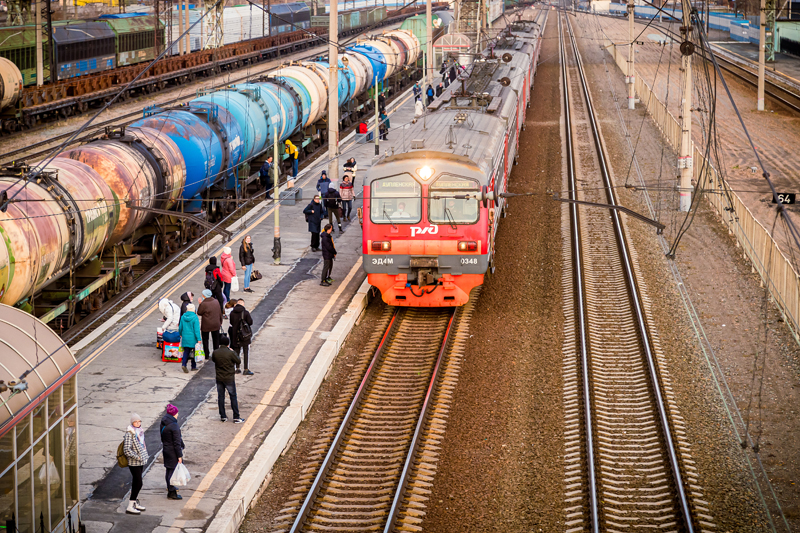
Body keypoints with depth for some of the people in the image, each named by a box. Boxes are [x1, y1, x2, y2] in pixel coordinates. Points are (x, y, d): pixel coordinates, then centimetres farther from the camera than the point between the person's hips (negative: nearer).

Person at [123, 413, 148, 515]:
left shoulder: (140, 431, 8)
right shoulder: (129, 433, -19)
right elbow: (126, 449, -22)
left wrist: (145, 455, 13)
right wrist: (137, 457, -20)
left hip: (141, 461, 8)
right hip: (134, 462, -8)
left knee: (136, 482, 17)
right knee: (138, 483, -9)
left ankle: (135, 503, 29)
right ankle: (130, 507, -5)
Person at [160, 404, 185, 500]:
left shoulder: (163, 423, 2)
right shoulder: (174, 426, -23)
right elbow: (177, 443, -21)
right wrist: (179, 455, -16)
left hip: (166, 449, 8)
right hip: (172, 452, -8)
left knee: (169, 469, 23)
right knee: (173, 470, -1)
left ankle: (170, 486, 40)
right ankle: (171, 492, 3)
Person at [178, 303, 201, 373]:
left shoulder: (183, 317, 0)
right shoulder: (195, 317, -14)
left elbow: (180, 327, 10)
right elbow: (196, 329, -16)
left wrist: (181, 334, 28)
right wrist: (199, 339, -14)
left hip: (185, 338, 4)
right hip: (193, 338, -4)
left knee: (186, 351, 8)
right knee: (194, 352, 11)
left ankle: (183, 364, -12)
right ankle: (193, 366, 18)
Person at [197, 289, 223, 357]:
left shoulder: (203, 304, -20)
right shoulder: (216, 302, -2)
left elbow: (199, 313, -9)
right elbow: (220, 313, 7)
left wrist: (200, 304, -1)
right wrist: (220, 322, 18)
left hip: (206, 325, -5)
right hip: (216, 325, 5)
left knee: (205, 339, 12)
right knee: (216, 339, 15)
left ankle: (206, 354, 16)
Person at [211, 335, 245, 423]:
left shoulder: (215, 352, -7)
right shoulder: (231, 353, -18)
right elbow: (239, 361, -5)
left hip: (219, 378, 3)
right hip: (229, 378, -3)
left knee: (220, 397, 13)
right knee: (233, 397, 5)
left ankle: (223, 416, 17)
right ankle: (236, 417, 6)